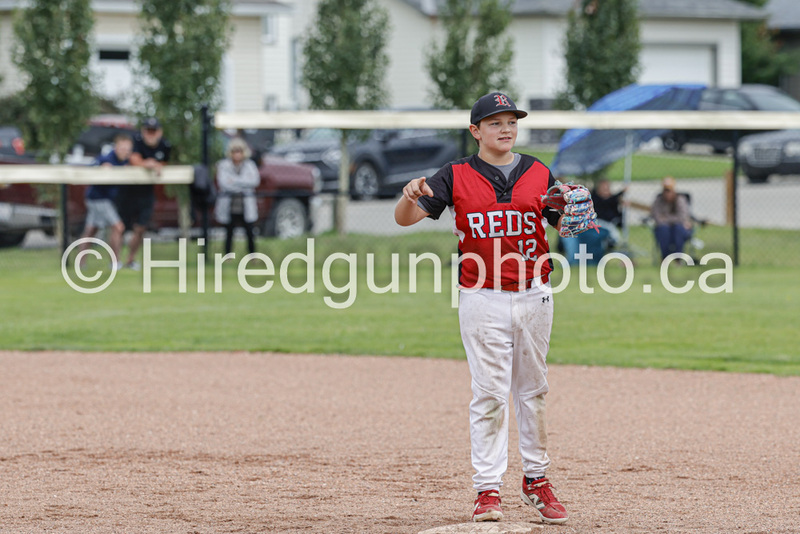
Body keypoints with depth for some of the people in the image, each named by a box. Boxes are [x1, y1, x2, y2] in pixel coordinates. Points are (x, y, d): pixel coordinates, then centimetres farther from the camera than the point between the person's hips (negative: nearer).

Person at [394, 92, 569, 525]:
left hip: (533, 295, 3)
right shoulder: (456, 177, 1)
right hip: (483, 299, -3)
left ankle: (536, 479, 21)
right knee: (489, 393, -6)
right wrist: (409, 195, -29)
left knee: (532, 389, 10)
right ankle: (487, 489, -4)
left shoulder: (538, 174, 8)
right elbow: (405, 218, -6)